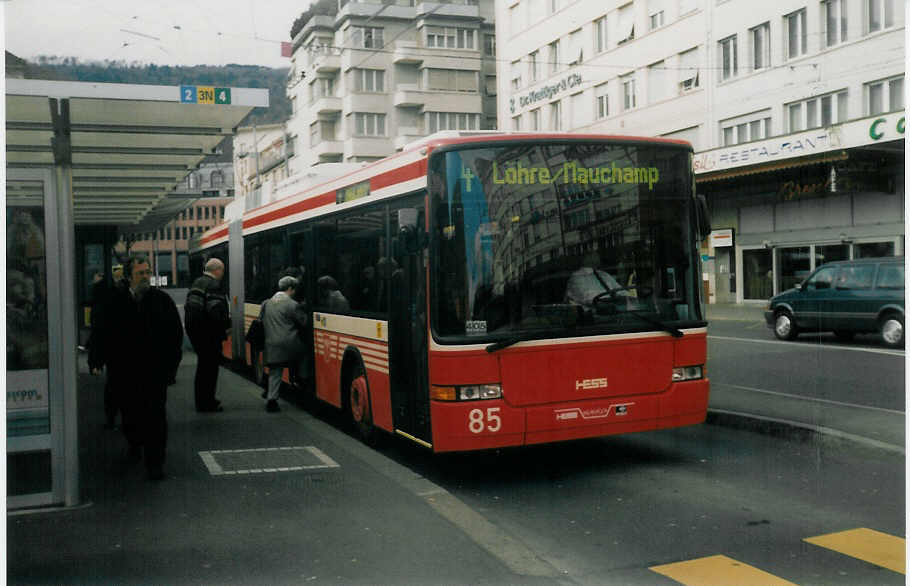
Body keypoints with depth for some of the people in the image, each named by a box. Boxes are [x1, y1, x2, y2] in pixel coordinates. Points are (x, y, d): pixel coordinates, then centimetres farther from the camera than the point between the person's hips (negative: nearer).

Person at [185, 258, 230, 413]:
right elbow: (216, 311, -26)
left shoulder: (197, 283, 13)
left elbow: (188, 307, 17)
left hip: (194, 330, 9)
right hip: (208, 334, -9)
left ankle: (202, 400, 29)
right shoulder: (213, 285, -16)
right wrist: (227, 322, -12)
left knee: (203, 365, 19)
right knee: (210, 367, -1)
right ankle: (206, 404, 3)